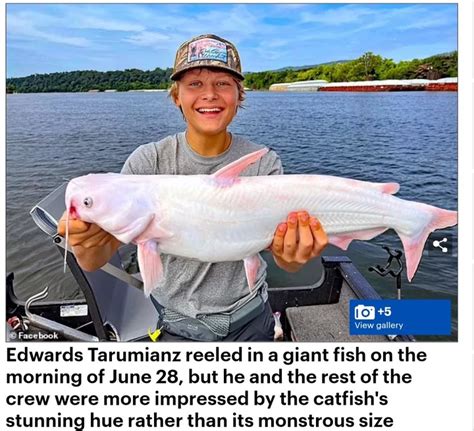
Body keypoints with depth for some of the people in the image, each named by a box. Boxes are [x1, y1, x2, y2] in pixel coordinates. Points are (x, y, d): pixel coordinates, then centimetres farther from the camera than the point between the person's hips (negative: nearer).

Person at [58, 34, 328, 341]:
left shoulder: (264, 163, -14)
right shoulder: (148, 162, -15)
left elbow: (289, 264, -21)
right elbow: (95, 262, -19)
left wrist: (294, 253, -44)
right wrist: (87, 244, -41)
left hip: (248, 317, 1)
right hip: (174, 320, 0)